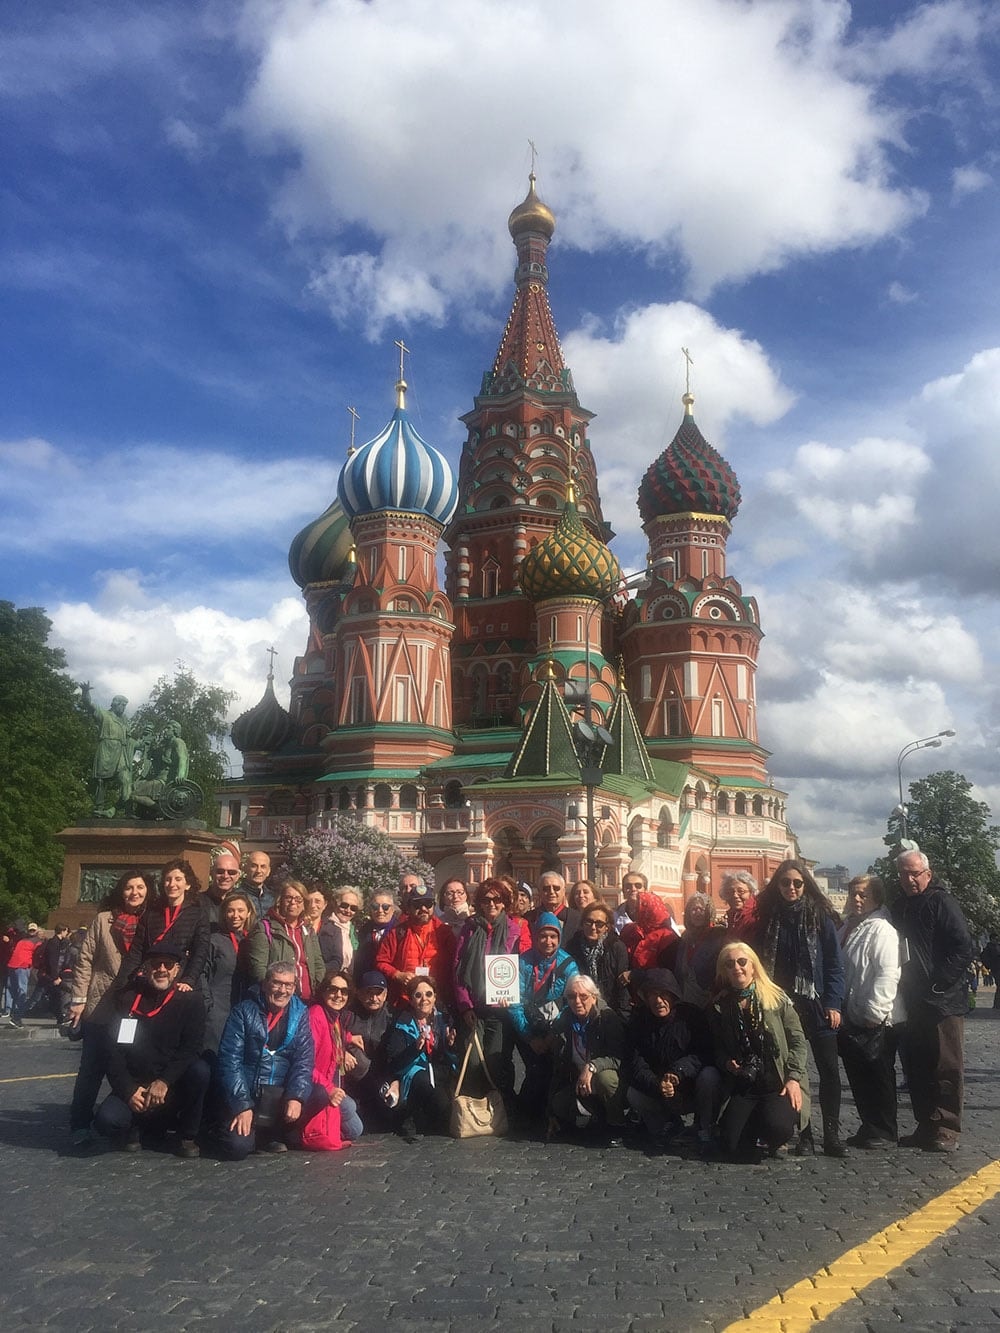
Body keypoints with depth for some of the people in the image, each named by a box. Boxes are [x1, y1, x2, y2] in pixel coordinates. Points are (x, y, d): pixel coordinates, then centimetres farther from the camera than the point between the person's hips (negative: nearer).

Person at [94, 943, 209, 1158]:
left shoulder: (190, 1000, -2)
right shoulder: (127, 998, 2)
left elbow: (192, 1049, -10)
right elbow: (114, 1051, -1)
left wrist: (164, 1081, -23)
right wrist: (129, 1090, -13)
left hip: (175, 1087, -1)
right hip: (134, 1085, 1)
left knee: (200, 1070, -32)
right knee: (106, 1120, -28)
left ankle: (187, 1137, -8)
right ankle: (136, 1129, 9)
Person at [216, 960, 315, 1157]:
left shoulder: (299, 1015, 6)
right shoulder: (244, 1011, -2)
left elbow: (304, 1060, 0)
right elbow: (230, 1060, -8)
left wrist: (296, 1097, -18)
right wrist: (242, 1105, -17)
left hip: (281, 1094, 3)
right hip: (247, 1092, -3)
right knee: (238, 1146, -25)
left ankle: (271, 1135, 2)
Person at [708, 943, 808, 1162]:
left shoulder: (776, 998, -1)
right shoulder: (719, 1007, 7)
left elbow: (798, 1041, -1)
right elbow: (718, 1050, 14)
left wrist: (793, 1078, -12)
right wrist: (727, 1063, -8)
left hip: (779, 1083, -2)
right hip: (742, 1086, 2)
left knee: (776, 1127, -31)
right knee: (732, 1143, -18)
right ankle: (761, 1144, 19)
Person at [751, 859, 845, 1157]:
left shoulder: (820, 917, 1)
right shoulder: (767, 918, 5)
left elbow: (834, 963, 0)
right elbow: (760, 962, 7)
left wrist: (833, 1003, -8)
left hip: (816, 1005, -1)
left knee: (829, 1069, -2)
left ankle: (831, 1135, 8)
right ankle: (803, 1135, 13)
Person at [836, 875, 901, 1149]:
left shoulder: (881, 929, -13)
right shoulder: (846, 929, 14)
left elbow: (887, 974, -21)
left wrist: (874, 1012, -22)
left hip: (875, 1023, -8)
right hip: (850, 1020, 8)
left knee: (878, 1076, 3)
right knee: (858, 1076, 14)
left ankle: (884, 1131, 14)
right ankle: (869, 1127, 25)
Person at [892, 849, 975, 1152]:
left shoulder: (941, 902, -8)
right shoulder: (900, 907, 13)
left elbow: (964, 949, -15)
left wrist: (937, 983, -16)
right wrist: (903, 988, 8)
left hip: (943, 1001, -7)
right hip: (911, 1003, 7)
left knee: (946, 1068, 0)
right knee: (915, 1068, 12)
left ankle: (945, 1130, 8)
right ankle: (926, 1125, 22)